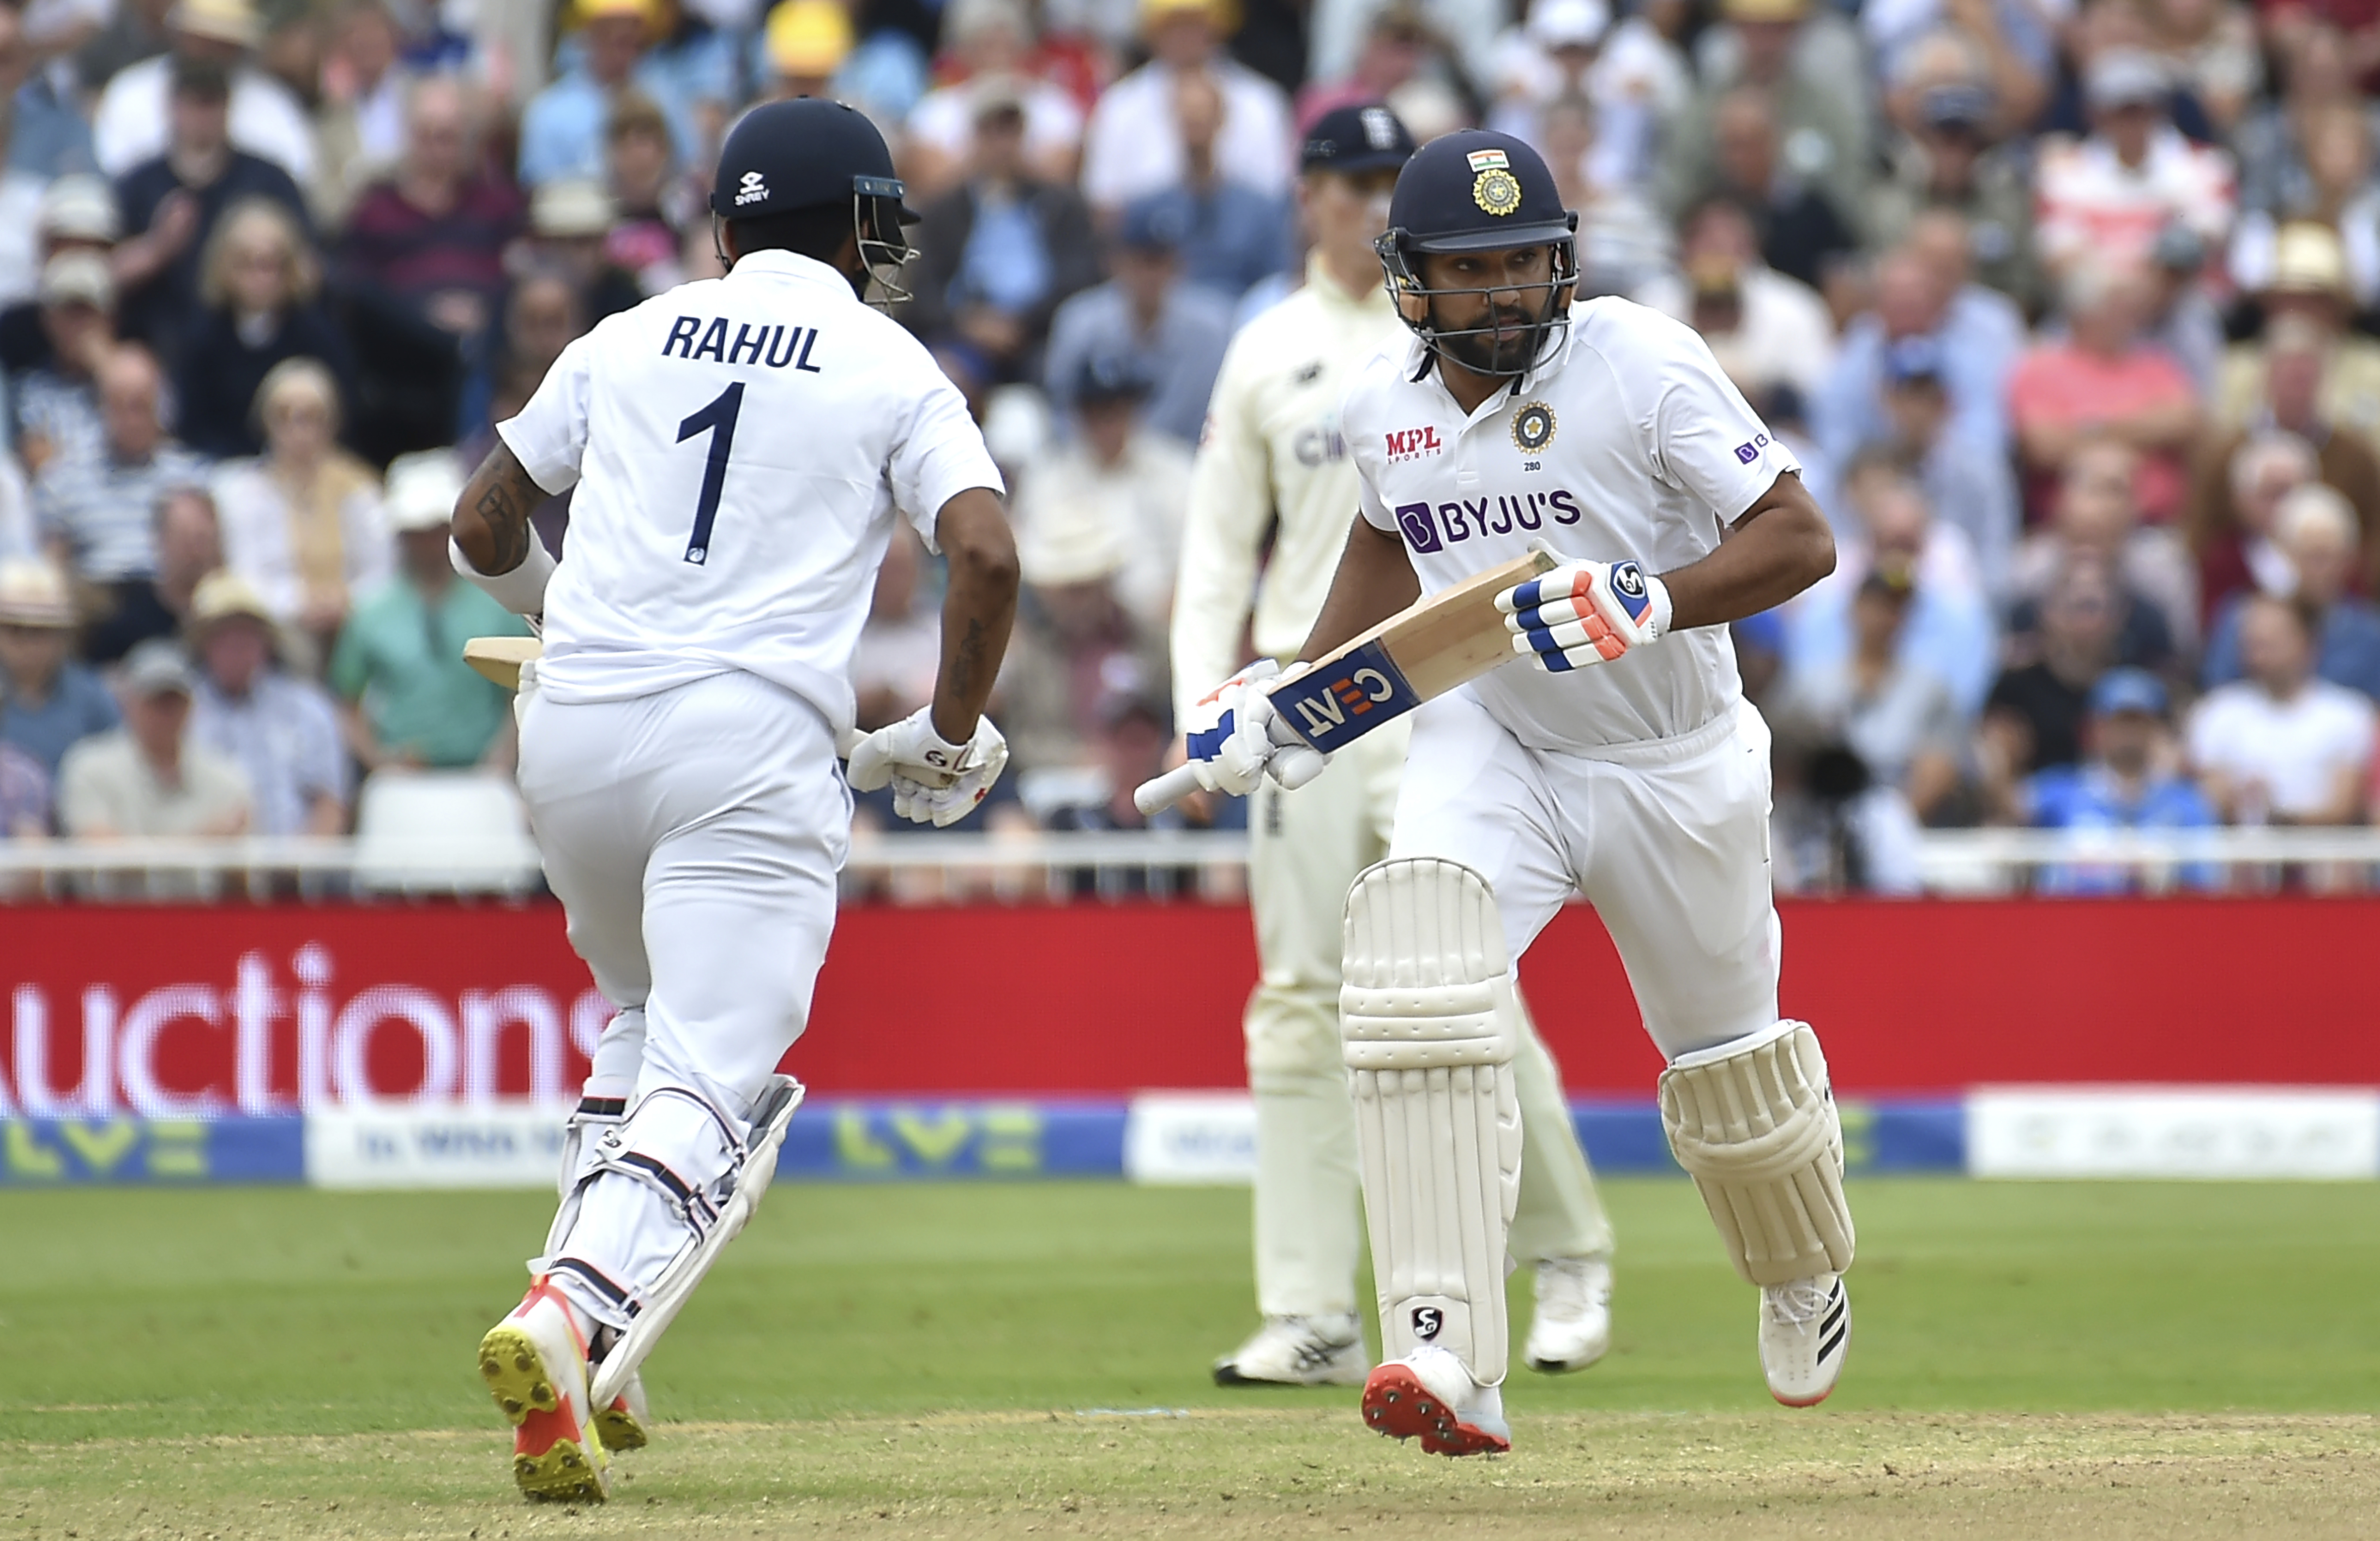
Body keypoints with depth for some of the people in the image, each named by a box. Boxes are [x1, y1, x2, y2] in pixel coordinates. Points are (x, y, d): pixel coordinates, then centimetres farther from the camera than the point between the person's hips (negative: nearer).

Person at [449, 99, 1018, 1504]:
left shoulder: (628, 342, 17)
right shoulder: (893, 370, 7)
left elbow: (485, 526, 23)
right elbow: (989, 556, -7)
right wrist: (952, 741, 6)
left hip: (570, 734, 5)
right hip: (750, 743, -5)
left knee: (650, 1018, 27)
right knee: (711, 1087, -9)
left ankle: (585, 1340, 13)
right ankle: (569, 1317, -35)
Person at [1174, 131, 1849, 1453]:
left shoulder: (1644, 365, -20)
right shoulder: (1385, 411, -5)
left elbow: (1801, 538, -22)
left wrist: (1652, 602, -37)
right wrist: (1292, 692, 9)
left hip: (1676, 768, -2)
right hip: (1489, 746, 2)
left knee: (1728, 1058, 13)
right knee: (1414, 946, -27)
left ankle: (1806, 1270, 52)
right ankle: (1453, 1363, -34)